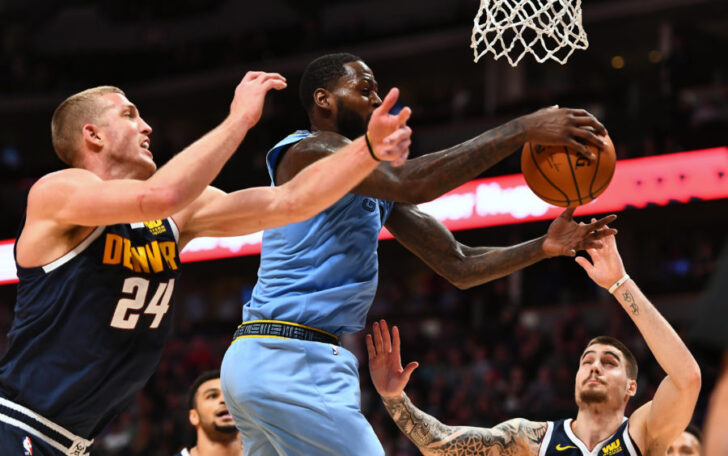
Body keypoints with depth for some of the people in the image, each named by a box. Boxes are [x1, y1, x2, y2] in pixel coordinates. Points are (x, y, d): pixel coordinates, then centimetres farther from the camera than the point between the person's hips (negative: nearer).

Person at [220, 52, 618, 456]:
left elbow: (458, 265, 17)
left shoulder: (376, 191, 20)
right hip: (291, 362, -10)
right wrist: (522, 130, -26)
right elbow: (411, 183, -26)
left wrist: (542, 248, 1)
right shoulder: (309, 151, -8)